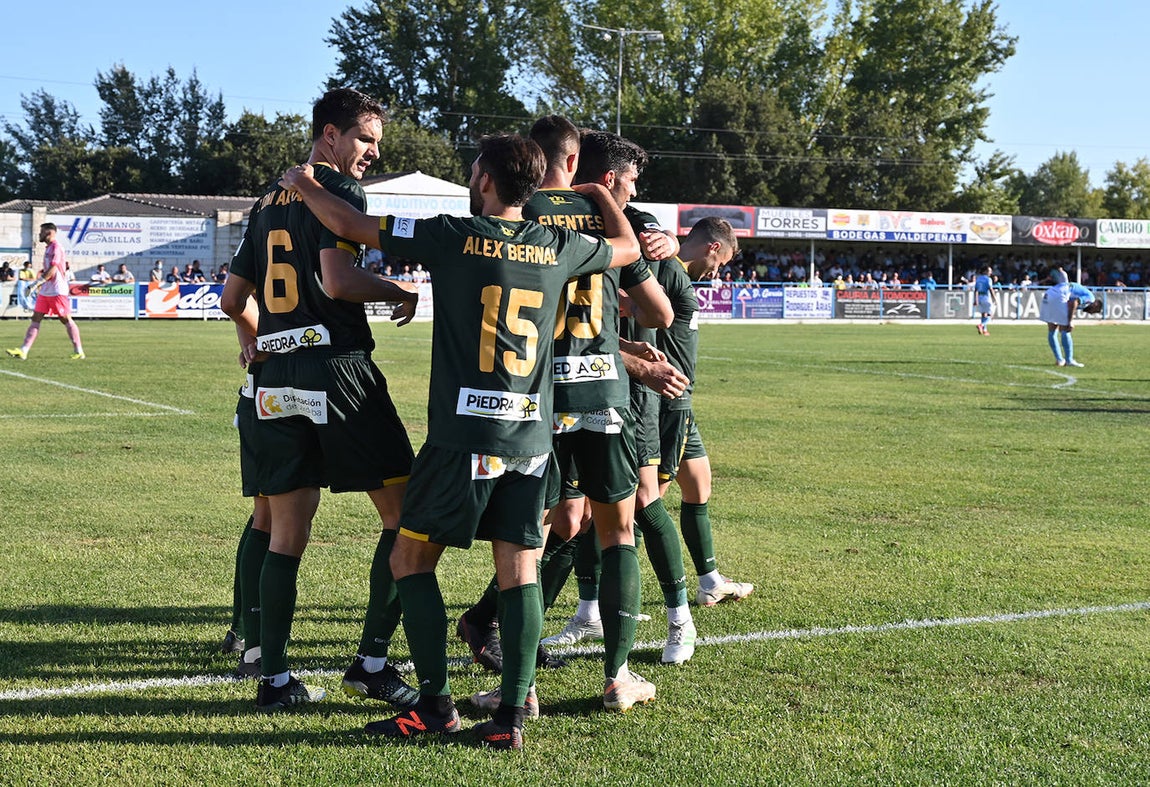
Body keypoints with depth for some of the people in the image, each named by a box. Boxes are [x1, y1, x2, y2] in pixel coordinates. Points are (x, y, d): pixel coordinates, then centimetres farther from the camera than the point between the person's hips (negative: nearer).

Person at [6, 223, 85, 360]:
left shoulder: (57, 246, -12)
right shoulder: (48, 247, 17)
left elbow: (53, 269, -21)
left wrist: (38, 282, -24)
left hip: (57, 291, -9)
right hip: (45, 291, 9)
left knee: (66, 320, -2)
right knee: (36, 319, 1)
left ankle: (79, 352, 5)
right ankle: (23, 351, -3)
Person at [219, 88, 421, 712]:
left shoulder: (269, 203, 20)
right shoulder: (339, 191, -4)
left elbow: (233, 299, 23)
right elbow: (338, 280, -18)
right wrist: (400, 292, -2)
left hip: (276, 380, 8)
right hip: (336, 367, -8)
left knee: (286, 533, 9)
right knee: (405, 512, 1)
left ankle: (273, 677, 9)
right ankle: (372, 660, -2)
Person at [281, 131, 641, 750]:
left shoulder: (454, 236, -6)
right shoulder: (558, 246, 7)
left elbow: (350, 225, 2)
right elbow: (627, 248, 27)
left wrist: (304, 185, 19)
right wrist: (600, 193, 44)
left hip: (465, 433, -5)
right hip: (532, 435, 5)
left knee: (410, 560, 7)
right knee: (518, 569, 6)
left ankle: (436, 703, 6)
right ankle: (512, 715, 4)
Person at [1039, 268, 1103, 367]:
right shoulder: (1090, 298, 2)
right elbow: (1073, 302, -15)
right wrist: (1070, 322, -18)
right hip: (1058, 298, -9)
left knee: (1052, 331, 13)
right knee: (1064, 331, -2)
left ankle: (1059, 359, 22)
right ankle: (1069, 360, 3)